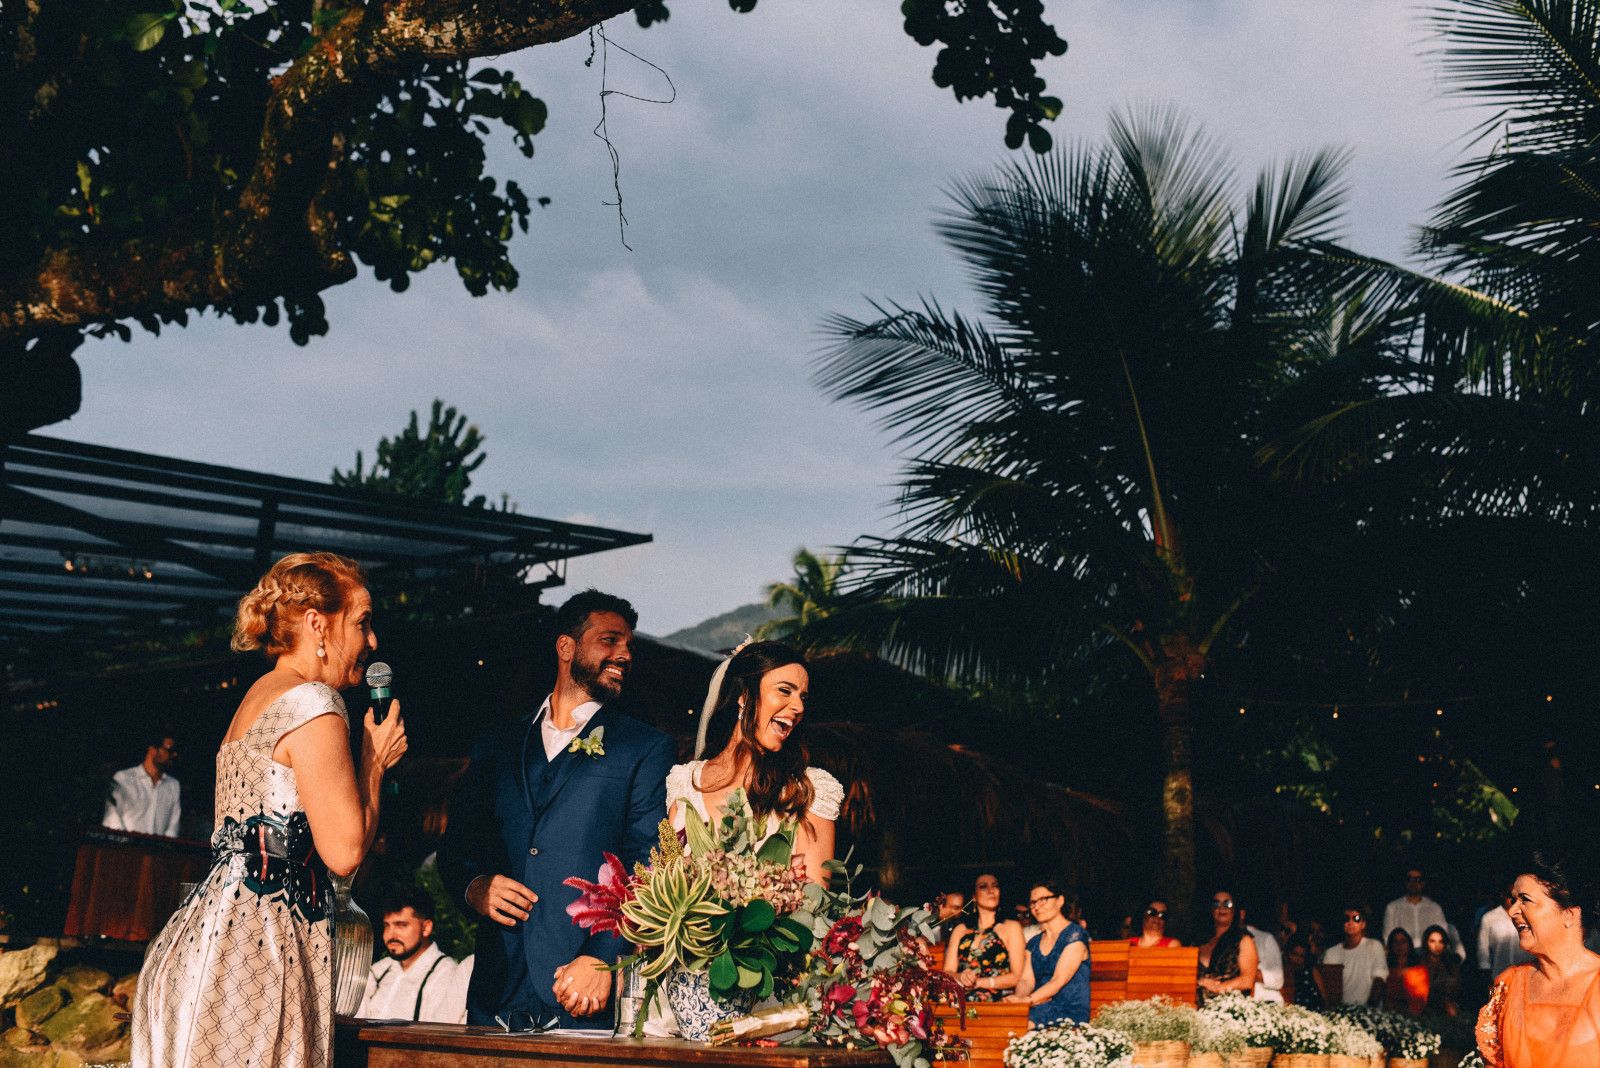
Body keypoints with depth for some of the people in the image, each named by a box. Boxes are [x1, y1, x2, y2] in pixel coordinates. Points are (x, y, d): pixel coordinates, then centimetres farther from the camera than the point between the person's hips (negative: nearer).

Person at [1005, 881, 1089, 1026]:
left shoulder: (1075, 935, -3)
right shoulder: (1034, 943, 20)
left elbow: (1059, 980, -14)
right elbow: (1026, 980, 7)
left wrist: (1027, 1000, -25)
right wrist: (1018, 998, -17)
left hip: (1069, 1013, -5)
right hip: (1040, 1008, 6)